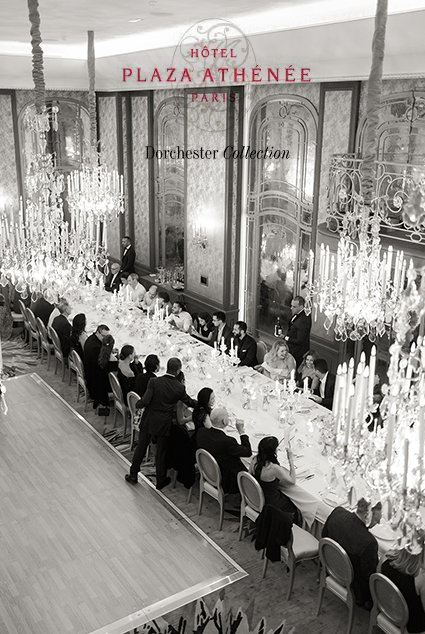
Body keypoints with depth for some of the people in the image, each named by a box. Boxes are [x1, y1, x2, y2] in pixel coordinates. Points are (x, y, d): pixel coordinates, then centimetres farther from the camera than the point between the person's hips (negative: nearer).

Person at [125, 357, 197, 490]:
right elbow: (189, 402, 3)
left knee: (141, 447, 17)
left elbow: (145, 401, -20)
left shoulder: (154, 382, -18)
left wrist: (137, 404, 3)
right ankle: (160, 480, 28)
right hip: (164, 424, 0)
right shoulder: (180, 388, -13)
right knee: (162, 452, 15)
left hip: (149, 421, 0)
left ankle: (133, 475, 30)